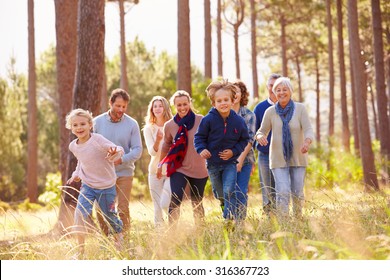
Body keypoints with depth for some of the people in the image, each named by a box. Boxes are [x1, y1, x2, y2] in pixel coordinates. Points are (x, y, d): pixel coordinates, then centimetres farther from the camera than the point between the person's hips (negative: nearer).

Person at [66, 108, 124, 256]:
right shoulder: (73, 146, -3)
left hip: (106, 187, -3)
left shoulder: (98, 140, -20)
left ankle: (119, 237, 44)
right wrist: (76, 174, 6)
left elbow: (117, 150, -28)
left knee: (109, 216, 12)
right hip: (88, 186, 3)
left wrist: (116, 152, -50)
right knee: (79, 214, -16)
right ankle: (81, 250, -6)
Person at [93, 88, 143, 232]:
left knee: (123, 210, -1)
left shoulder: (132, 124, -3)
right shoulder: (97, 122, 0)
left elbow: (137, 149, -5)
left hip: (124, 173, -1)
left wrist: (121, 159, -21)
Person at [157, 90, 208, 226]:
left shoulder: (201, 121, -7)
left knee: (197, 204, 11)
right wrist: (160, 164, 23)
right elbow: (166, 145, 15)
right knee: (175, 200, -15)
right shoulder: (169, 125, -1)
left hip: (199, 170, 0)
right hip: (178, 169, 0)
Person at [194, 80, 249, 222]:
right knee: (219, 193, 16)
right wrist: (201, 149, -22)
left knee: (229, 191, -16)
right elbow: (199, 136, -4)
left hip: (230, 163, -1)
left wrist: (234, 151, -11)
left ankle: (229, 219, -14)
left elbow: (244, 139, 2)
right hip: (213, 163, 1)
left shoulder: (238, 121, -10)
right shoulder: (208, 119, -15)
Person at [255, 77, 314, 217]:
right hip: (278, 159, -1)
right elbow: (262, 131, 4)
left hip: (298, 157, 1)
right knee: (283, 193, -13)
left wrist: (307, 142, -35)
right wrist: (260, 137, -21)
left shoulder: (300, 108, -6)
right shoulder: (270, 112, -4)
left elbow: (308, 130, -13)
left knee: (297, 193, 10)